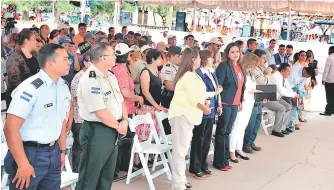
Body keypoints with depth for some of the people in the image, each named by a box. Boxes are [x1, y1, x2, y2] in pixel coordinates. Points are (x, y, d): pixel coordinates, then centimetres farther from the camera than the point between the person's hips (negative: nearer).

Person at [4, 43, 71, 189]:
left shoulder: (63, 87, 3)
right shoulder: (30, 88, -20)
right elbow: (11, 128, -22)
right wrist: (23, 164, -20)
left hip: (53, 152, 7)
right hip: (30, 153, -7)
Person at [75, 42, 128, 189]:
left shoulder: (111, 76, 11)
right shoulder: (89, 80, -19)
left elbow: (120, 101, 14)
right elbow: (101, 113, -21)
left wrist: (124, 121, -3)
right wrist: (118, 126, -9)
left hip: (113, 131, 9)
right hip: (97, 132, -9)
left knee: (107, 176, 19)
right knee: (90, 177, 2)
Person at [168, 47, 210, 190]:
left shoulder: (189, 75, 16)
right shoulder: (189, 76, -16)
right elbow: (195, 99, -19)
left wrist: (204, 106, 3)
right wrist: (206, 109, -4)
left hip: (186, 115, 10)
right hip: (182, 115, -10)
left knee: (182, 149, 15)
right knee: (180, 150, -5)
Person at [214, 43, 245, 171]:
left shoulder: (240, 68, 11)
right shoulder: (223, 67, -11)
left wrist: (240, 102, 16)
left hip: (235, 104, 7)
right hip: (225, 104, -7)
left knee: (227, 131, 13)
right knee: (222, 132, 1)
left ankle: (225, 159, 21)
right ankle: (219, 162, 8)